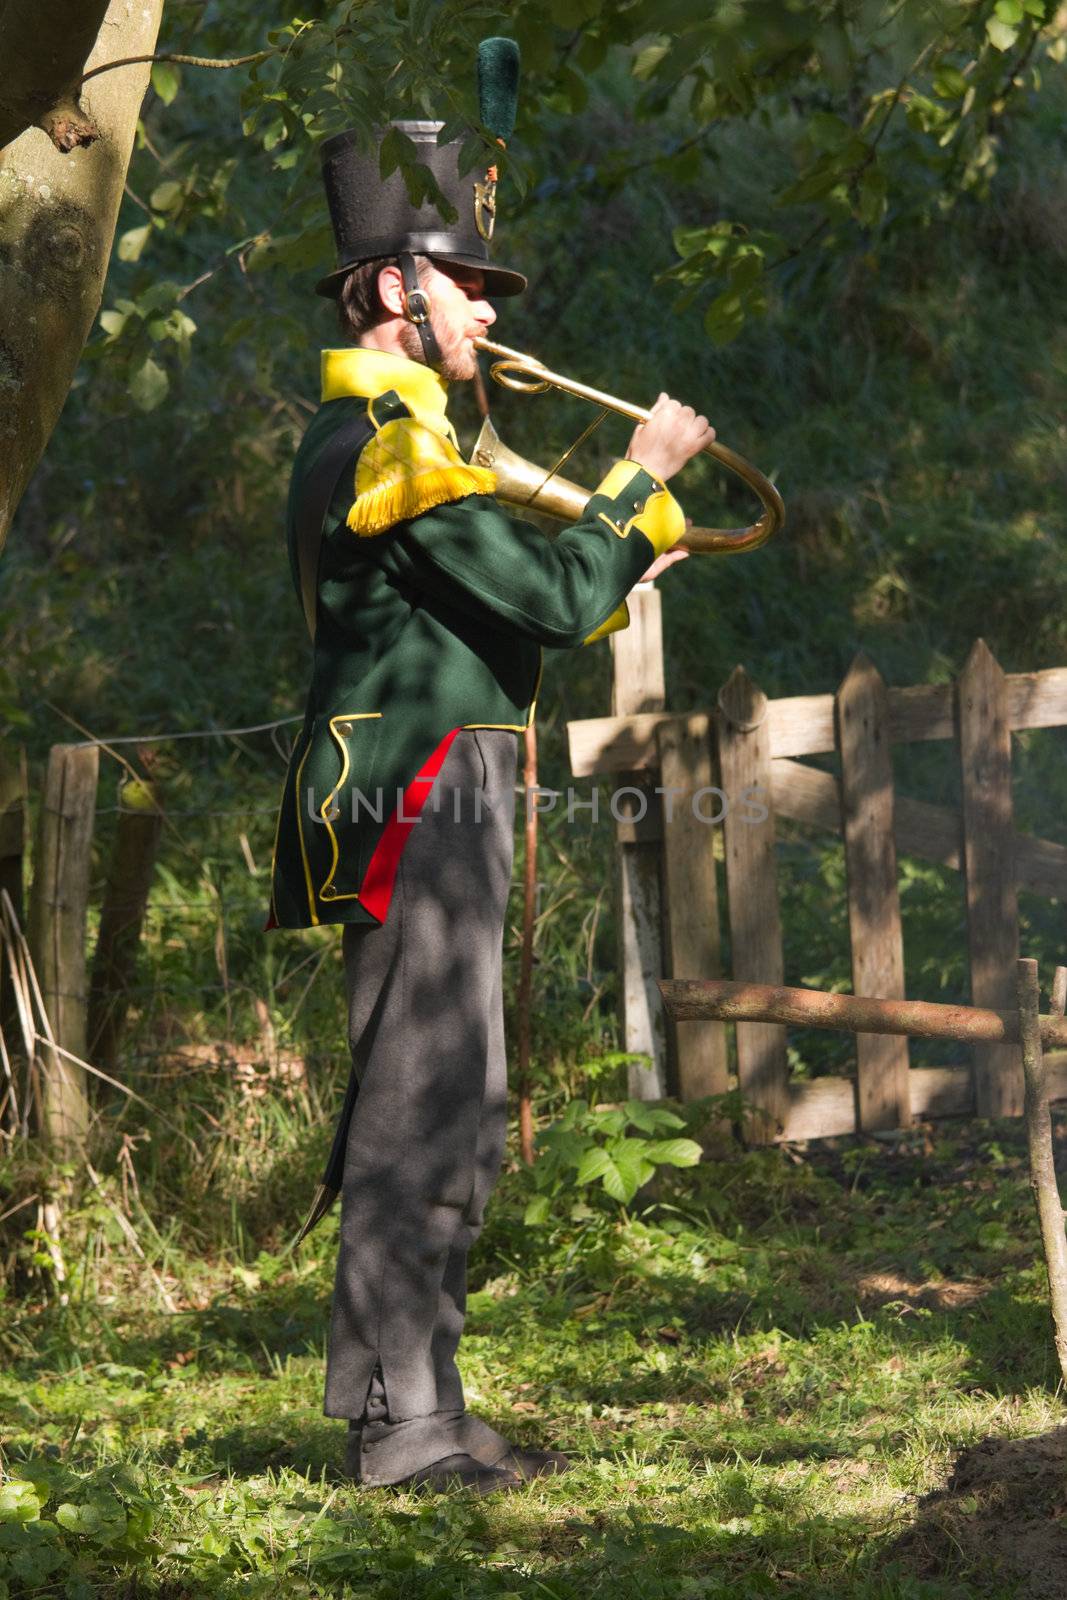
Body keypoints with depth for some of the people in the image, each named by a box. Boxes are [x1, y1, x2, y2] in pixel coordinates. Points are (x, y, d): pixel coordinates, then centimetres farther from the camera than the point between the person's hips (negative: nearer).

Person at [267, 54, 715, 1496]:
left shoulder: (354, 440, 20)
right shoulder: (399, 443, -13)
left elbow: (477, 622, 23)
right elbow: (557, 601, -18)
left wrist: (629, 555, 22)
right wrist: (643, 478, -6)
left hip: (415, 806, 11)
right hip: (428, 797, -11)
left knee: (433, 1111, 13)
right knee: (427, 1116, -9)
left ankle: (390, 1405, 17)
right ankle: (410, 1428, -8)